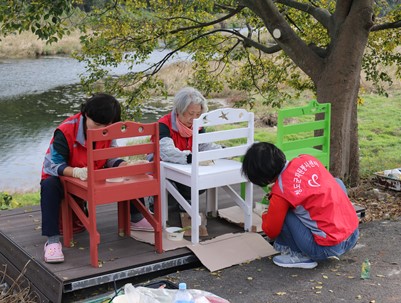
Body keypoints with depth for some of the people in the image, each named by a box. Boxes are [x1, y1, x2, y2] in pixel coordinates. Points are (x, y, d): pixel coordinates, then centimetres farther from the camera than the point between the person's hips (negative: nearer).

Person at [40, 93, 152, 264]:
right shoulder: (65, 131, -27)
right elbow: (52, 164, -29)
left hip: (95, 178, 5)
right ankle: (52, 240, -37)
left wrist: (127, 166, -27)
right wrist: (76, 172, -48)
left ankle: (135, 219, 13)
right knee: (49, 185, -39)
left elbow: (111, 159, -5)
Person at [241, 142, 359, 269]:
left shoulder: (281, 192, -14)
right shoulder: (307, 159, 2)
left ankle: (300, 255, 8)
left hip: (329, 248, -6)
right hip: (353, 235, 6)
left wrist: (266, 215, 24)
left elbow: (271, 232, 2)